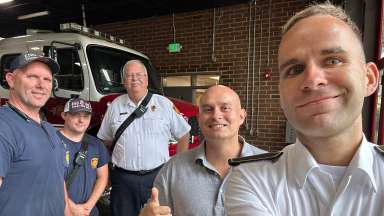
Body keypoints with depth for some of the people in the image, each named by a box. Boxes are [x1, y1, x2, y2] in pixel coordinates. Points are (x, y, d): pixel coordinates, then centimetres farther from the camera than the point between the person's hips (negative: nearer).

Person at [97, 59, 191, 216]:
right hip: (123, 179, 2)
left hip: (158, 175, -1)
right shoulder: (115, 106, 5)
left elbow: (183, 135, 6)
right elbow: (105, 140, 15)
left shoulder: (165, 104, -1)